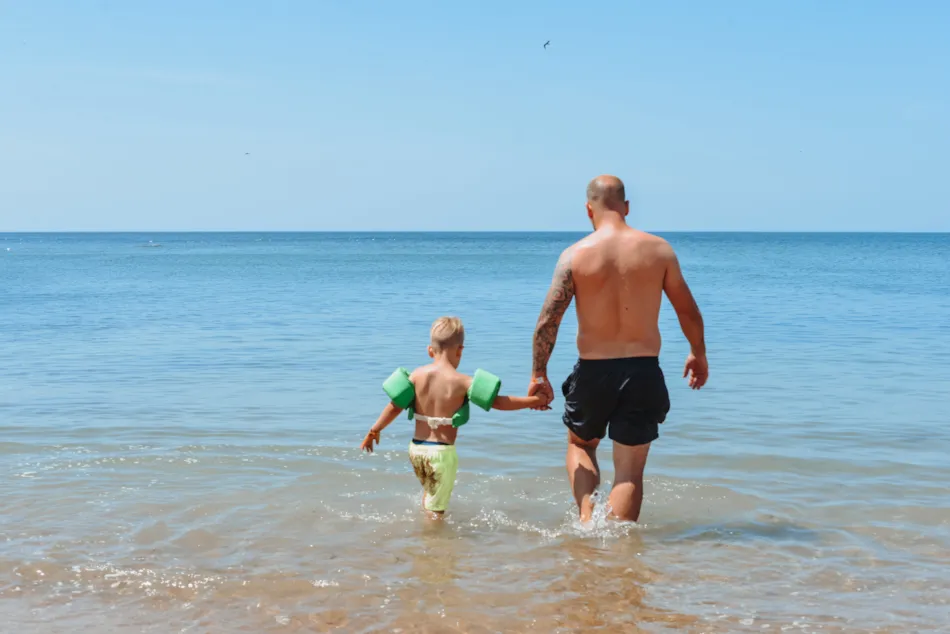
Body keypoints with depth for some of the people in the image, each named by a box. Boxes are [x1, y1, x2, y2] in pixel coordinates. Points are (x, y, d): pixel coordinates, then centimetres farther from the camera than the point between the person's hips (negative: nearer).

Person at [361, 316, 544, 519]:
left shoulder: (417, 375, -1)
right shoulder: (462, 382, -12)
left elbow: (395, 406, 1)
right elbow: (497, 402, -10)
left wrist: (374, 431, 12)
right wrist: (533, 401, 0)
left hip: (416, 448, 5)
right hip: (442, 452, -5)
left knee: (429, 492, 31)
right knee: (436, 509, 4)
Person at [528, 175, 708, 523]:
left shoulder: (575, 254, -6)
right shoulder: (658, 249, -1)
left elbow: (548, 320, -10)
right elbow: (689, 312, 8)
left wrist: (538, 374, 0)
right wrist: (698, 355, 23)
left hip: (593, 370, 0)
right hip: (643, 370, 0)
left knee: (580, 444, 25)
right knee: (630, 467, 7)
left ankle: (586, 515, 7)